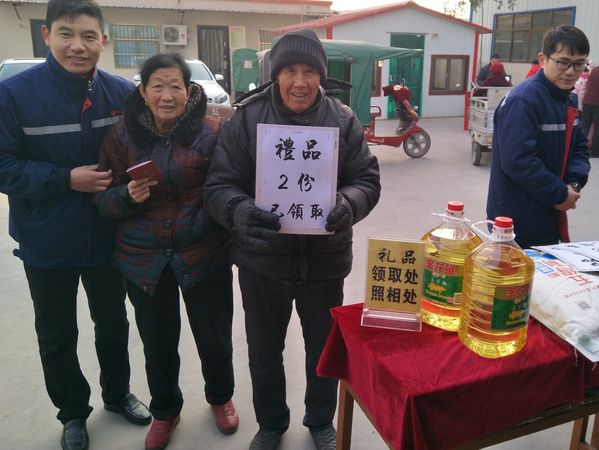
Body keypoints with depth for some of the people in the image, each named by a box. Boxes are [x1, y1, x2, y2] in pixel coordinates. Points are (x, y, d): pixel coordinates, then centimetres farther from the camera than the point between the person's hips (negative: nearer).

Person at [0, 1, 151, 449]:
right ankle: (73, 412, 40)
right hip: (46, 242, -2)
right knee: (57, 335, 16)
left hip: (109, 236, 2)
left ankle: (118, 394, 45)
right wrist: (65, 179, -24)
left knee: (113, 323, 21)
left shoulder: (123, 92, -8)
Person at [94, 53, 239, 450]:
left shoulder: (212, 132, -8)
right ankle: (165, 410, 44)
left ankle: (220, 398, 45)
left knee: (214, 336, 15)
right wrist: (128, 196, -19)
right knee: (157, 343, 17)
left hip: (206, 255, -1)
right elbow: (104, 200, 2)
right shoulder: (121, 136, -1)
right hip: (144, 259, 2)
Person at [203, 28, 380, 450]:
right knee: (264, 351, 18)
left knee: (325, 348, 19)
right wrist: (240, 211, -31)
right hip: (262, 260, 0)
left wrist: (347, 205, -25)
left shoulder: (343, 120, -3)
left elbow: (368, 180, -3)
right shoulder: (246, 118, -7)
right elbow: (219, 185, -9)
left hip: (325, 260, 1)